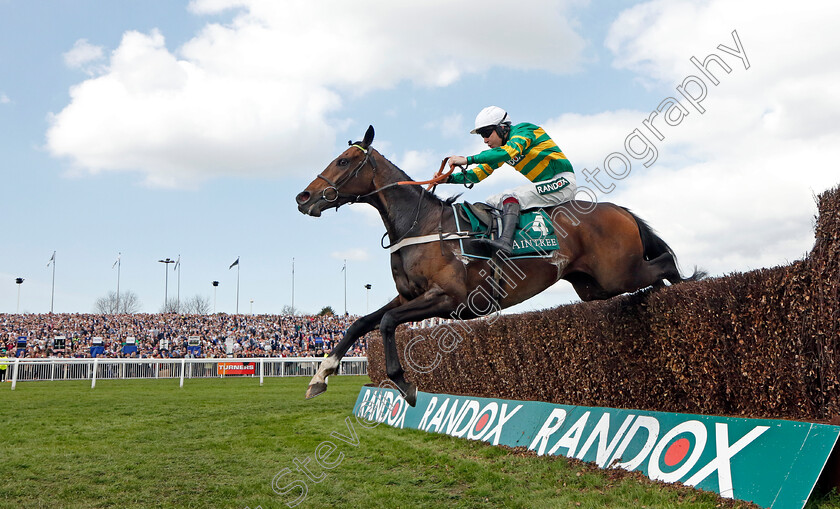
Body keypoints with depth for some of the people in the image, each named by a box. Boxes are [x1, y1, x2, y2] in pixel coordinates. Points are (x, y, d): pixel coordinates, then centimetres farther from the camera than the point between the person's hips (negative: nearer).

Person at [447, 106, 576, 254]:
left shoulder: (524, 130, -14)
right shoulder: (500, 150, 12)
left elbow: (509, 151, -33)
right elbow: (482, 172, 15)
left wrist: (468, 159, -37)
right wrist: (450, 178, 1)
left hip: (562, 182, -10)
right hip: (543, 185, 10)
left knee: (511, 196, -29)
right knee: (491, 202, 4)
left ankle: (505, 241, -45)